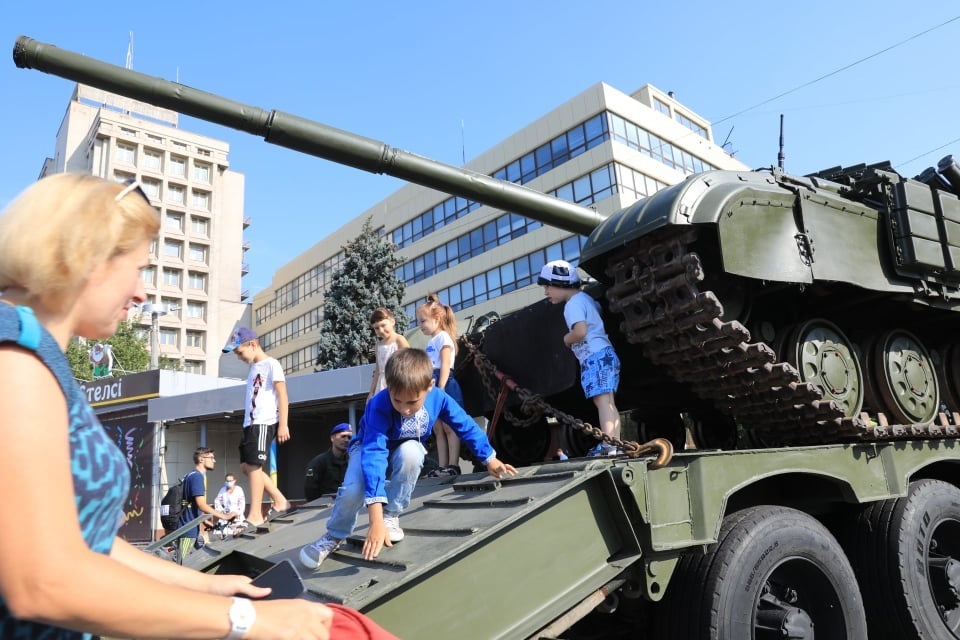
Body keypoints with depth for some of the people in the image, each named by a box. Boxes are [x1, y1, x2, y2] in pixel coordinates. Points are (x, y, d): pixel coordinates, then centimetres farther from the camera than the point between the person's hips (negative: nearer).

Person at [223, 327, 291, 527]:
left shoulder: (271, 364, -6)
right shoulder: (254, 368, 20)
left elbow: (282, 395, -12)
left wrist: (283, 424, -18)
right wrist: (247, 423, 21)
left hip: (264, 422, -9)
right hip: (250, 423, 9)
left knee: (254, 465, -11)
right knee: (246, 465, 8)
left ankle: (255, 515, -6)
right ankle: (280, 501, 15)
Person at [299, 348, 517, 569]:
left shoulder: (438, 397, -28)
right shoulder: (379, 407, -39)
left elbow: (466, 426, -11)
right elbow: (373, 455, -47)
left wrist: (490, 459, -4)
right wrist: (375, 521, -54)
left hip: (407, 450, 2)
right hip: (371, 446, -2)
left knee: (411, 451, -36)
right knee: (353, 490, -31)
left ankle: (391, 516, -13)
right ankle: (334, 536, 1)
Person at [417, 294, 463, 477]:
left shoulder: (443, 337, -6)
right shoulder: (431, 342, 20)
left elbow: (445, 365, -15)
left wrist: (441, 389, -21)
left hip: (445, 386, -9)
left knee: (449, 427, -7)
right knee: (438, 429, 7)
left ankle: (453, 466, -6)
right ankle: (442, 467, 9)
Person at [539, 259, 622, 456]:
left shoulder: (573, 304, -10)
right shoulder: (585, 298, 19)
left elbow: (580, 331, -24)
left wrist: (566, 339, -5)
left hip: (595, 356, -10)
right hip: (606, 353, 10)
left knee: (602, 401, -15)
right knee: (608, 402, 8)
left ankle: (608, 446, -21)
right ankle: (616, 445, 9)